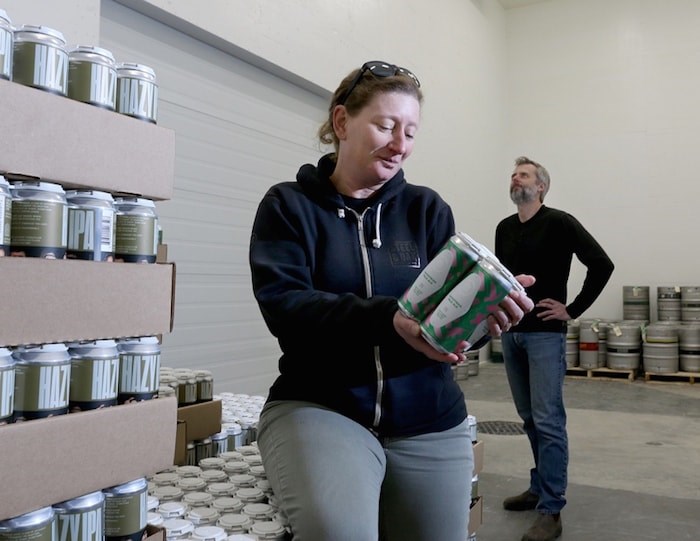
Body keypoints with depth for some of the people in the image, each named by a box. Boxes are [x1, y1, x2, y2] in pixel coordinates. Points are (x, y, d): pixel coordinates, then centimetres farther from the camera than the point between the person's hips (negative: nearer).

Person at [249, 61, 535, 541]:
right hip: (318, 407, -3)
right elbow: (284, 304, -14)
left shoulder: (427, 208, 7)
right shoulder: (288, 206, 0)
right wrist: (391, 319, -30)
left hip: (428, 422, 4)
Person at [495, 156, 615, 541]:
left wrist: (573, 310, -12)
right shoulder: (504, 228, 12)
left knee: (548, 421, -6)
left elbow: (602, 265, -13)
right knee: (529, 418, 15)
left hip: (545, 335, -7)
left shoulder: (559, 223, -8)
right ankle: (540, 487, 29)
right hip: (510, 334, 7)